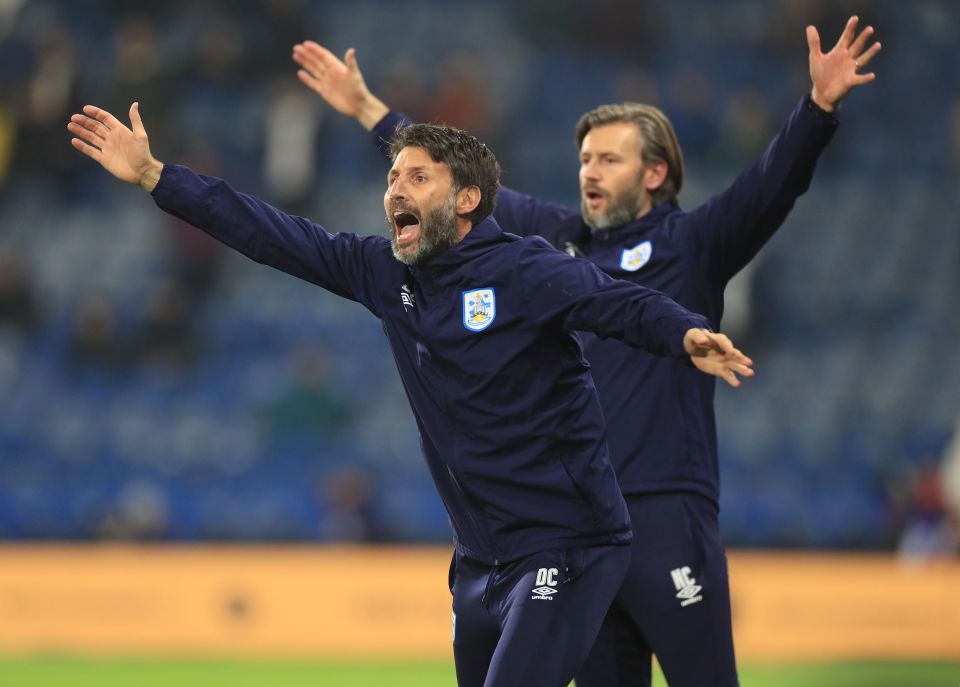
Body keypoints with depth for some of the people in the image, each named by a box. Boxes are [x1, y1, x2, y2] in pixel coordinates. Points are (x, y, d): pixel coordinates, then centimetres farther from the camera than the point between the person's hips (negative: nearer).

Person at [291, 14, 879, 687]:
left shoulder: (691, 245, 1)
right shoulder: (560, 238, 16)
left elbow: (773, 182, -13)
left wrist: (821, 105, -30)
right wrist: (368, 109, 30)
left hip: (666, 513, -6)